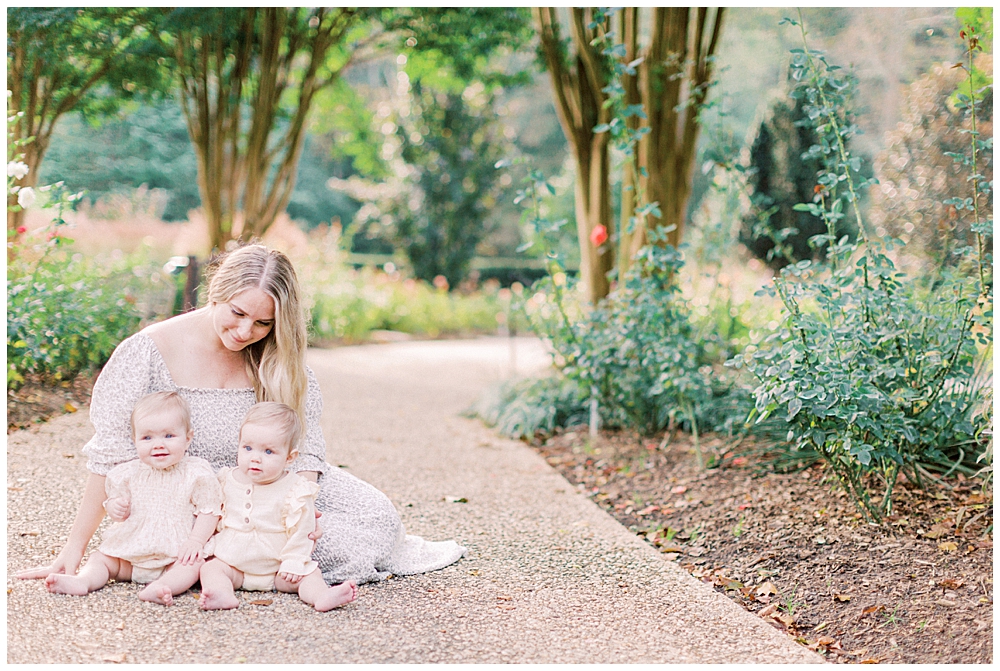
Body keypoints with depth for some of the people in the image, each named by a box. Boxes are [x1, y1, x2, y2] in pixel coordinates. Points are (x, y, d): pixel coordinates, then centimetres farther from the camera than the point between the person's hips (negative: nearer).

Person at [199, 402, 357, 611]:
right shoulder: (227, 480, -1)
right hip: (232, 561, 2)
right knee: (210, 568, -21)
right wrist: (210, 546, 8)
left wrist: (293, 562, -16)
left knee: (307, 572, -20)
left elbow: (300, 531, -12)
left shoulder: (295, 491, -13)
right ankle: (223, 594, -45)